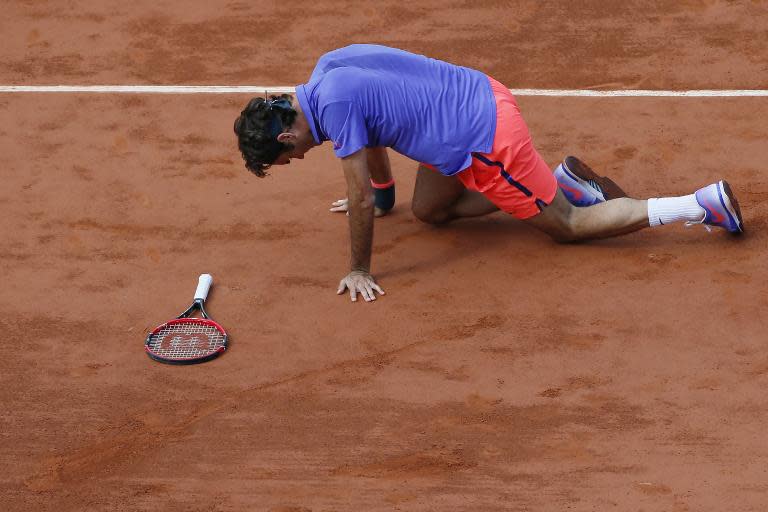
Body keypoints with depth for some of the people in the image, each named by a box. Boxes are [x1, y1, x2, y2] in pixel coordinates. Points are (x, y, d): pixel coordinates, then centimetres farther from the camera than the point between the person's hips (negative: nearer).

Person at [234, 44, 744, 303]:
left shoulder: (333, 105, -22)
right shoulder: (328, 66, 5)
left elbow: (360, 200, -19)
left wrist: (360, 271, -7)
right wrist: (382, 197, 37)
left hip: (486, 136, -9)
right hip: (478, 95, 9)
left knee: (567, 226, 5)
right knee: (430, 210, 25)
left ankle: (708, 204, 5)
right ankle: (559, 179, 23)